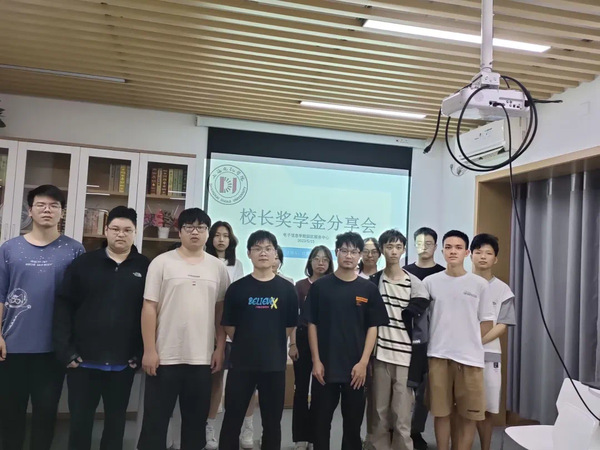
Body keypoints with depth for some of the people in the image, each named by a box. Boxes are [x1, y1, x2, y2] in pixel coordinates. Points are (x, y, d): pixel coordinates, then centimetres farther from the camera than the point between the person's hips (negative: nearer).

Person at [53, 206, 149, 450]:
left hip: (123, 363, 0)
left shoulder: (145, 267, 0)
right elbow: (63, 306, -1)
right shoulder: (83, 263, 2)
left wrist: (142, 352, -6)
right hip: (83, 361, 0)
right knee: (80, 421, 11)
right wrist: (65, 349, -7)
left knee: (116, 421, 14)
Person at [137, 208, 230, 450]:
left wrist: (220, 349, 5)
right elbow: (149, 308, -4)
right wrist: (149, 350, -8)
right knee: (156, 419, 8)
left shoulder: (218, 267, 5)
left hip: (202, 358, 3)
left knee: (196, 420, 14)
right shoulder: (162, 262, -3)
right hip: (165, 357, -2)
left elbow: (221, 311, 9)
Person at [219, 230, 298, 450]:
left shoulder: (287, 289, 0)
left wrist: (271, 345, 8)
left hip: (275, 365, 1)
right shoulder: (237, 288, -1)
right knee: (232, 421, 7)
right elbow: (229, 327, 3)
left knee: (272, 423, 12)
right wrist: (246, 345, 8)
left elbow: (289, 327, 6)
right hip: (241, 364, 0)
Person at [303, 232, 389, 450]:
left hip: (355, 367, 1)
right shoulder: (320, 286, 0)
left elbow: (373, 327, 1)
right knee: (320, 421, 9)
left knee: (353, 421, 11)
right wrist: (316, 360, -5)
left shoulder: (369, 289, 1)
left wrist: (363, 362, -6)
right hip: (325, 366, 0)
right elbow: (312, 325, 1)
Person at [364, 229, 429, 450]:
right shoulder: (372, 282, 5)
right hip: (379, 356, 1)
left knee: (402, 416, 1)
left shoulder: (415, 284, 1)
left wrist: (418, 365, -3)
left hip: (405, 358, -1)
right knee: (378, 414, 7)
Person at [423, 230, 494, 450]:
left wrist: (469, 341, 0)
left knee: (468, 415, 6)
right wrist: (439, 341, 1)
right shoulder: (430, 282, 1)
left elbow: (487, 321, 7)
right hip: (438, 356, 0)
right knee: (441, 412, 9)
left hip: (470, 357, 0)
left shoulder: (479, 284, 1)